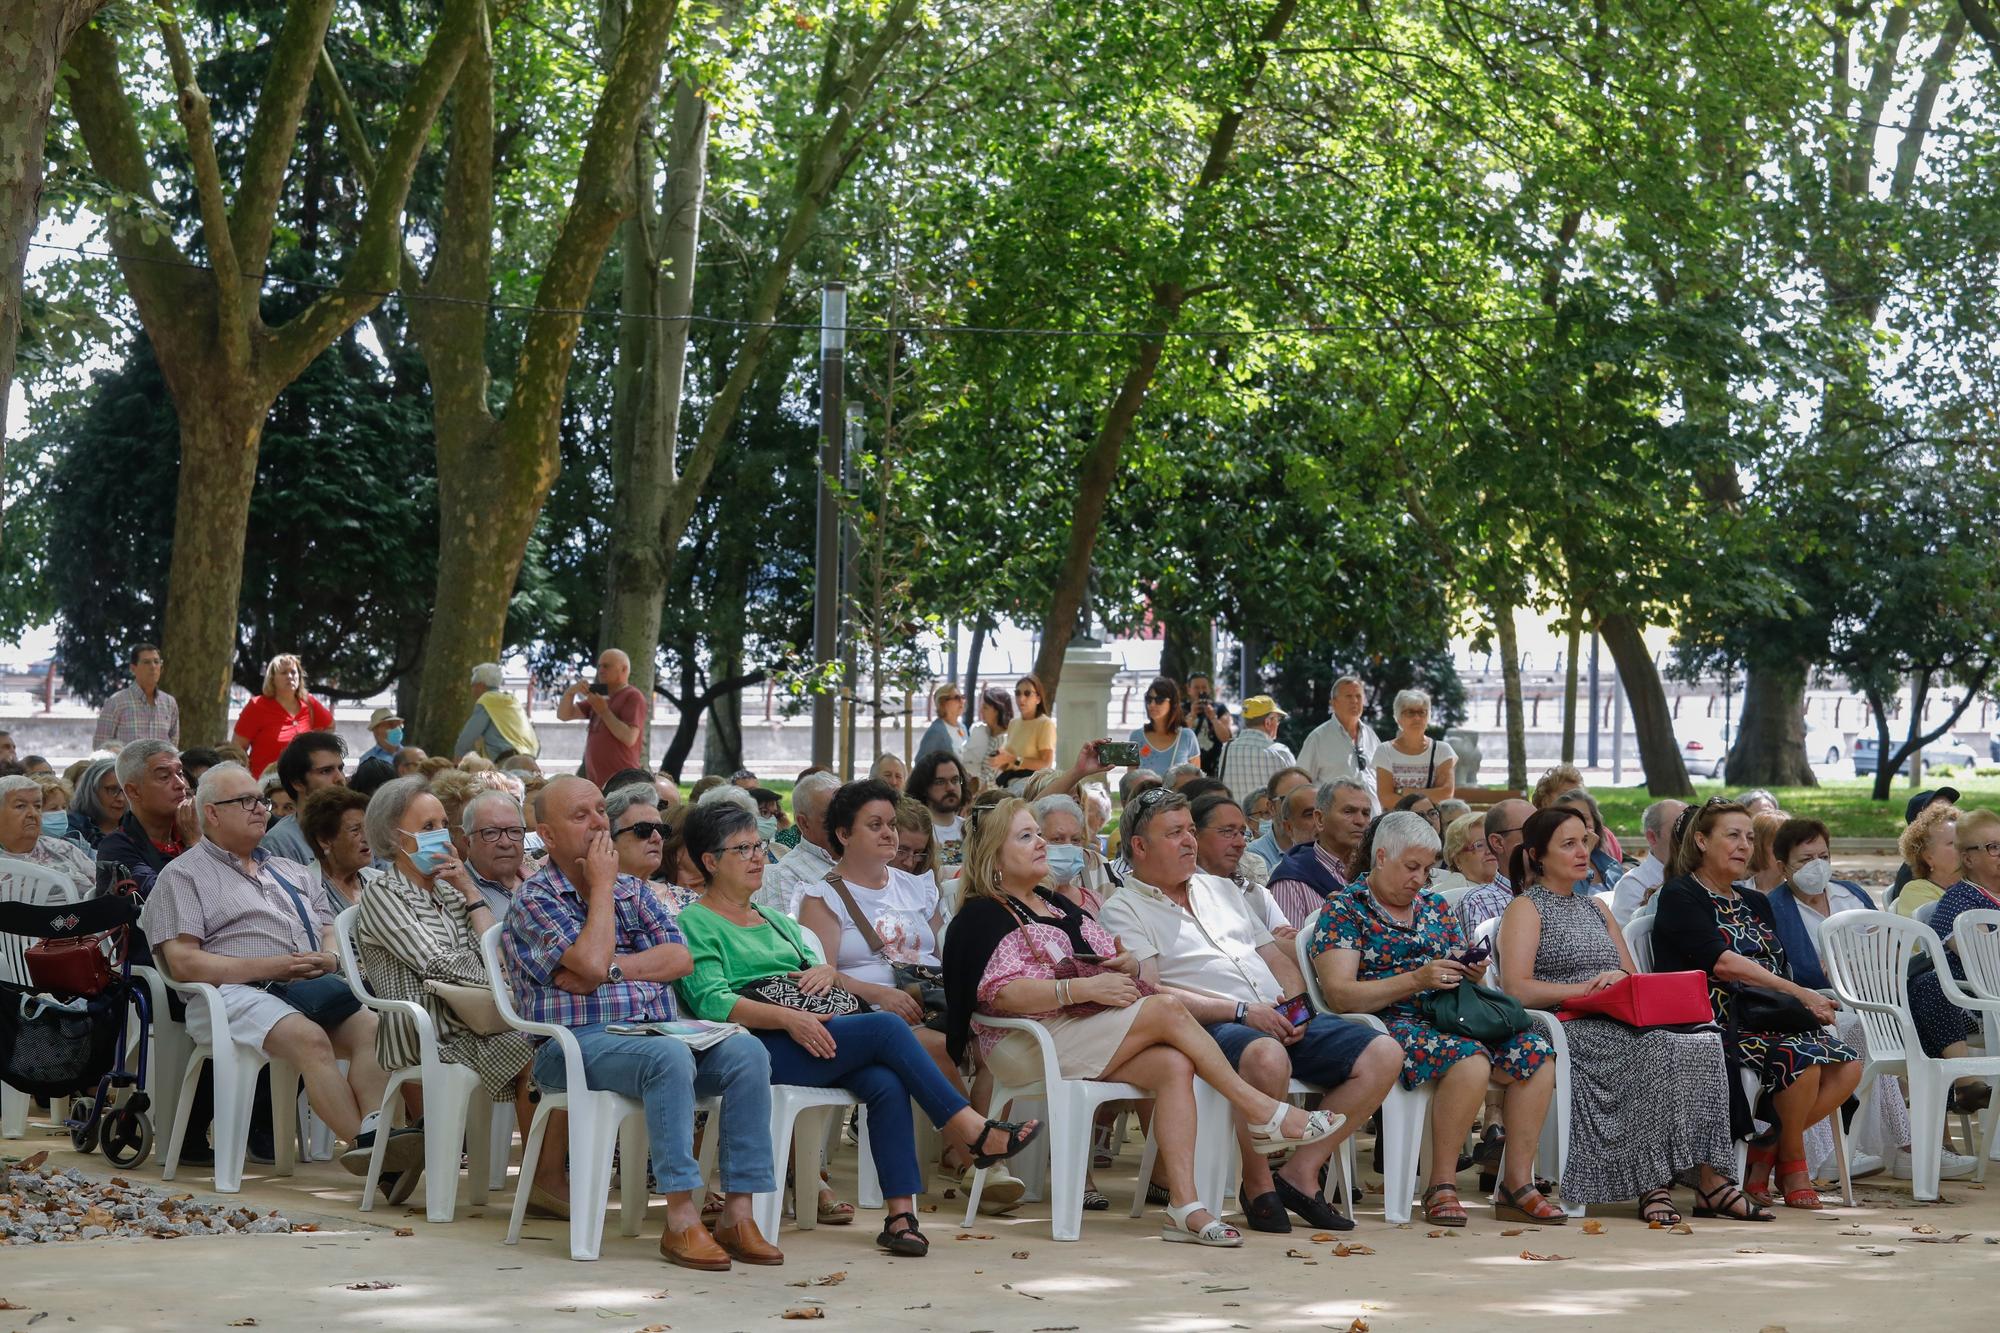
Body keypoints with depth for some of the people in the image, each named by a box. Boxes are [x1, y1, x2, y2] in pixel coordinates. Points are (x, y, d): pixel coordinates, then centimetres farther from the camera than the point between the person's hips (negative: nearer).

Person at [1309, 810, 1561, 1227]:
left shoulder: (1435, 907, 23)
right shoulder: (1344, 910, 3)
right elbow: (1340, 993, -9)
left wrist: (1472, 976, -1)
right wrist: (1416, 980, -18)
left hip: (1450, 1019, 7)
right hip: (1390, 1024, -6)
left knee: (1536, 1052, -21)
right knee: (1470, 1057, -36)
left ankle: (1518, 1183, -20)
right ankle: (1442, 1188, -26)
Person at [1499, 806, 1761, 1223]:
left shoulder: (1597, 907, 28)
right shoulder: (1526, 909, 5)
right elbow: (1517, 989, -9)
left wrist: (1621, 981, -1)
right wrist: (1585, 989, -14)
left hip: (1620, 1026, 7)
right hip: (1569, 1031, -6)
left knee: (1705, 1043, -24)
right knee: (1660, 1049, -34)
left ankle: (1710, 1179, -30)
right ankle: (1654, 1184, -31)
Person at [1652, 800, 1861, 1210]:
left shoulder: (1755, 904, 24)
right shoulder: (1680, 896, -1)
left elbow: (1780, 967, 16)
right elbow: (1721, 962, -14)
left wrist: (1807, 1001, -8)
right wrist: (1799, 994, -18)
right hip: (1716, 1019, -7)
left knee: (1847, 1066, -16)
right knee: (1802, 1055, -30)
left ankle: (1766, 1147, -2)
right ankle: (1791, 1160, -7)